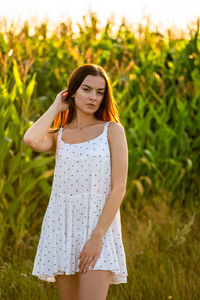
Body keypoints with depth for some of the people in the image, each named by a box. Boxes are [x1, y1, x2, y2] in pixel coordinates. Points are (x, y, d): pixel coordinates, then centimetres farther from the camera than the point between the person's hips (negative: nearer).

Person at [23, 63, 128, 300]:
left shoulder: (112, 130, 2)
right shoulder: (58, 136, 11)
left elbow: (119, 188, -6)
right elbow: (31, 140, -14)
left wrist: (97, 236, -14)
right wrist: (56, 107, 2)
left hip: (100, 225, -4)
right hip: (61, 226, 4)